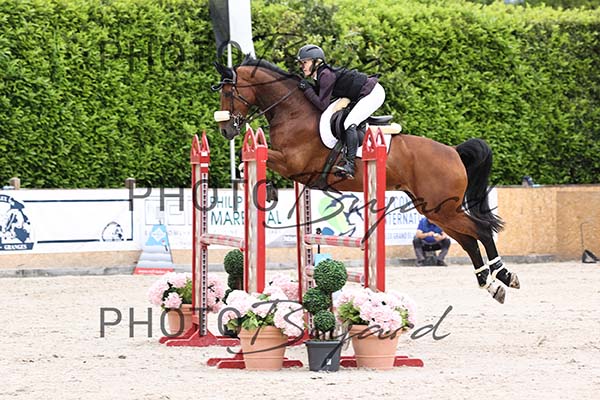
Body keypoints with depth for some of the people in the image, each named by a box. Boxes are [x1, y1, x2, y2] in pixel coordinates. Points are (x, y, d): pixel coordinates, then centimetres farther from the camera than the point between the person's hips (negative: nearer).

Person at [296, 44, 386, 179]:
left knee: (349, 124, -21)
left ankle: (350, 165, -28)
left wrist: (307, 89, -14)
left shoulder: (326, 75, -19)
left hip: (373, 93, -11)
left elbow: (322, 105, -21)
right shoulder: (321, 75, 10)